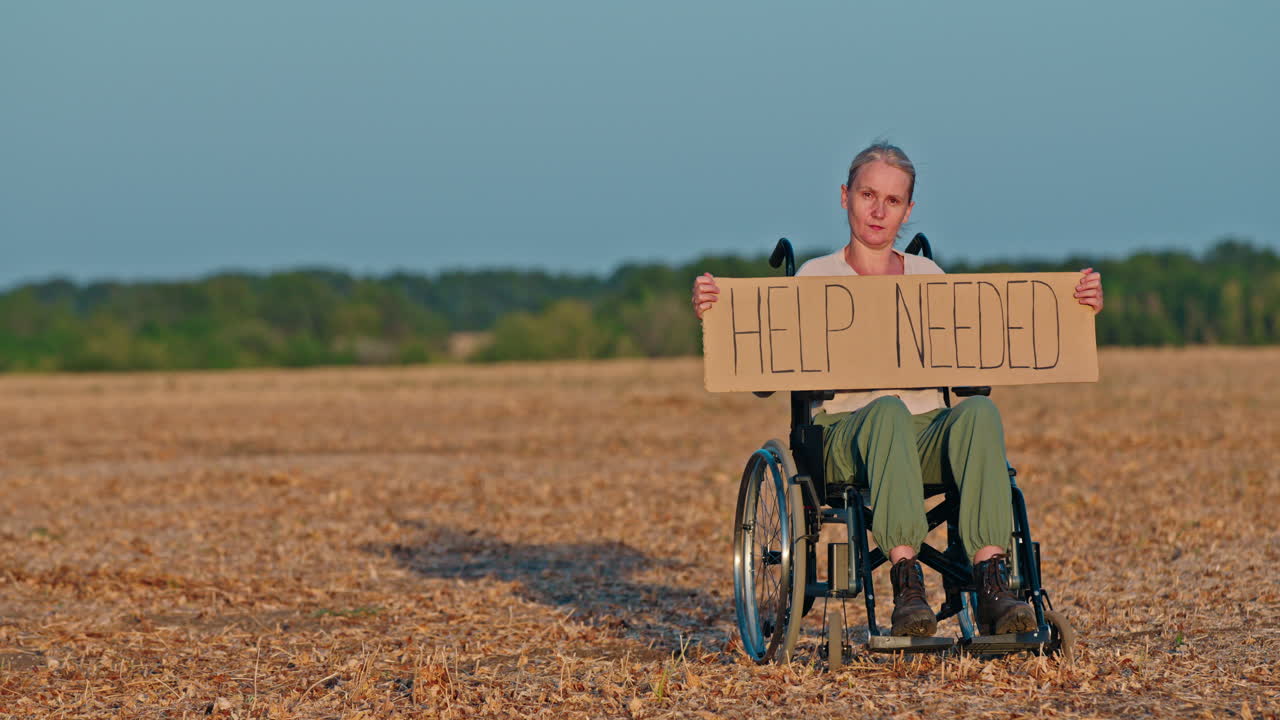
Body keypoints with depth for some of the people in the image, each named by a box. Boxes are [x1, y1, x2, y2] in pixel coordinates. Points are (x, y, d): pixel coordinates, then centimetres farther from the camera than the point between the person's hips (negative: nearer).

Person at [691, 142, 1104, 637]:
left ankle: (992, 587, -43)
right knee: (888, 411, -38)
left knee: (978, 411, -32)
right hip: (846, 435, -3)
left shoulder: (928, 277, 20)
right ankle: (906, 588, -46)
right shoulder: (816, 278, 10)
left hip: (927, 436, 3)